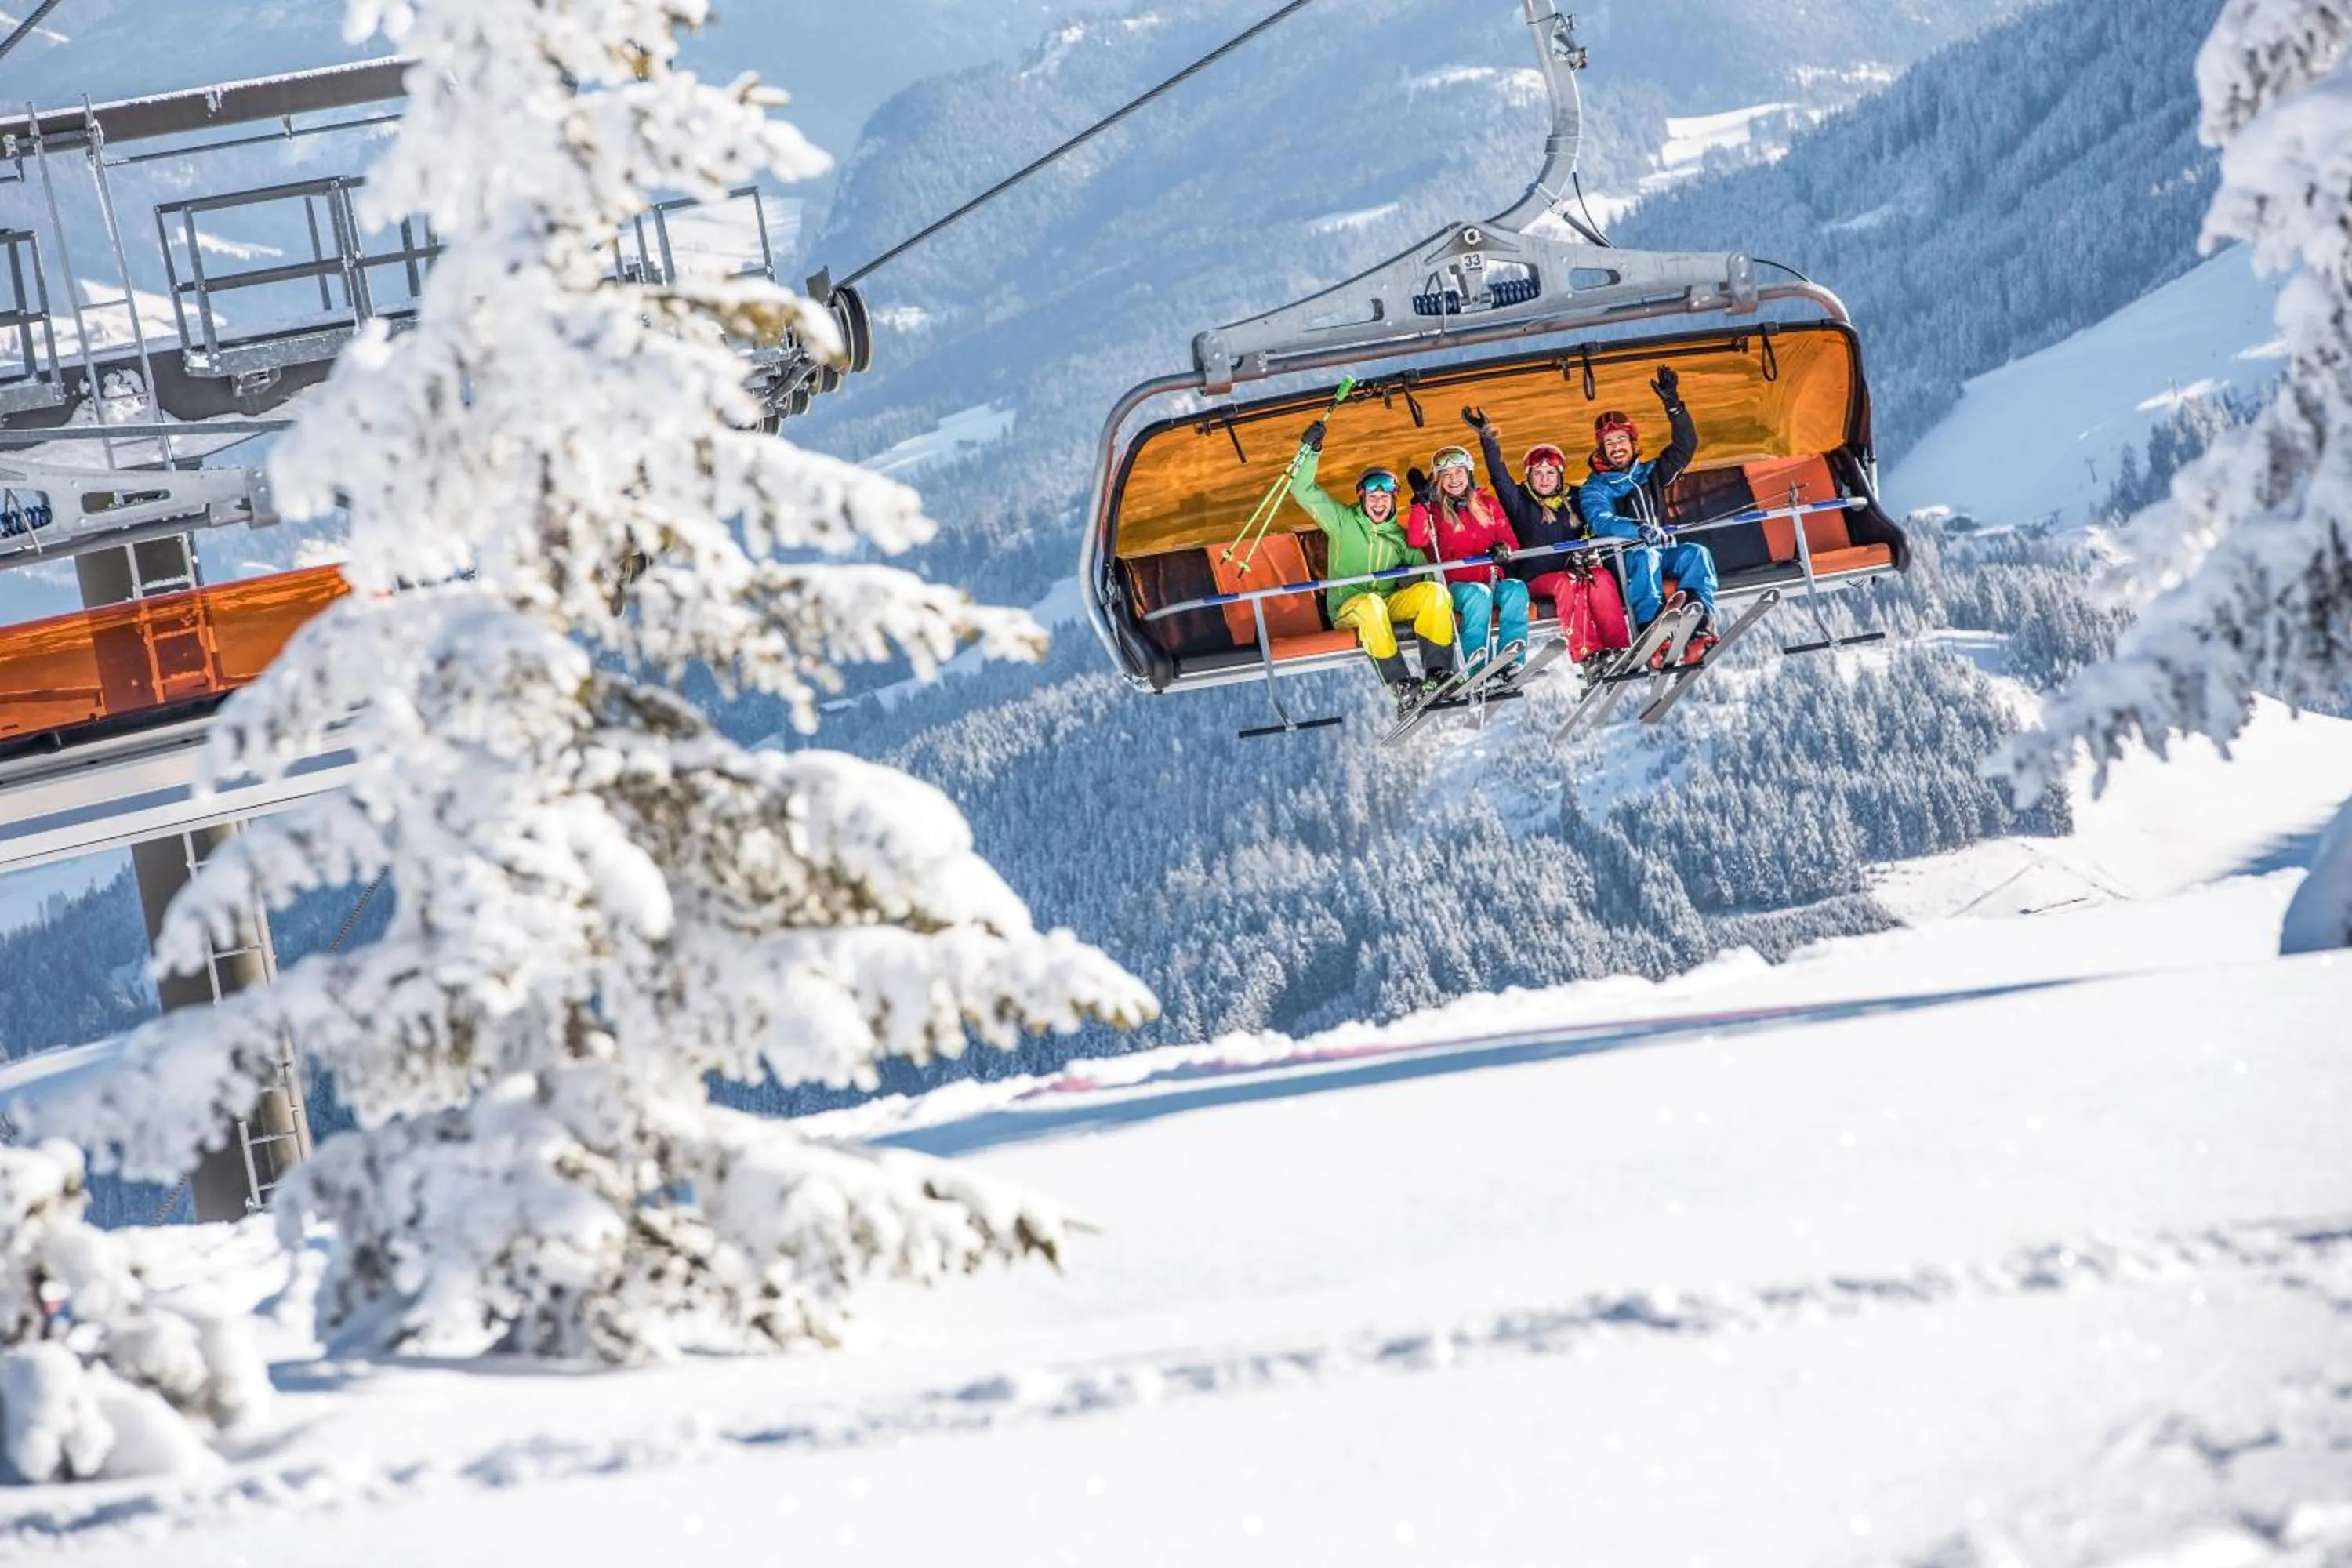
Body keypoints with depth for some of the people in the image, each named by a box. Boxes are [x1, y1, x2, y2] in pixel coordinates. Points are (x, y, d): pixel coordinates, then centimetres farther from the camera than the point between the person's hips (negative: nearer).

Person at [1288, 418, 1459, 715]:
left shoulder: (1400, 536, 15)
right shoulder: (1343, 521, 6)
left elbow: (1420, 571, 14)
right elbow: (1304, 492, -1)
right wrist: (1310, 451, -11)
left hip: (1390, 604, 4)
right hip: (1347, 609, -4)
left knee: (1434, 591, -23)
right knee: (1371, 604, -40)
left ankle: (1438, 671, -28)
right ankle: (1400, 685, -41)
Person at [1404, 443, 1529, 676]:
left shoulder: (1489, 506, 18)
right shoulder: (1433, 511, 9)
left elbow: (1511, 541, 15)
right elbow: (1417, 540, -10)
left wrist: (1503, 550, -8)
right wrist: (1422, 502, -11)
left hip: (1491, 580, 3)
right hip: (1455, 584, -3)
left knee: (1516, 589, -31)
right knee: (1479, 594, -37)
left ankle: (1512, 664, -41)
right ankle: (1473, 669, -45)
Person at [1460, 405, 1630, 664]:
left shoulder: (1573, 499, 19)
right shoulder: (1520, 501, 10)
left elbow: (1591, 532, 16)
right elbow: (1499, 477, -4)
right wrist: (1488, 439, -16)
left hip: (1575, 571, 3)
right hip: (1537, 579, -3)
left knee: (1601, 579, -29)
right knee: (1567, 584, -34)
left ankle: (1619, 647, -35)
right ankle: (1584, 653, -40)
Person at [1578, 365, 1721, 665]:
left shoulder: (1650, 474, 19)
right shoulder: (1594, 489, 5)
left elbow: (1685, 447, 14)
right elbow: (1601, 523, -14)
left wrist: (1673, 405, 1)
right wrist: (1641, 531, -31)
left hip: (1661, 552, 4)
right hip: (1622, 559, -4)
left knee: (1697, 554, -25)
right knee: (1646, 558, -37)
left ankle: (1699, 629, -42)